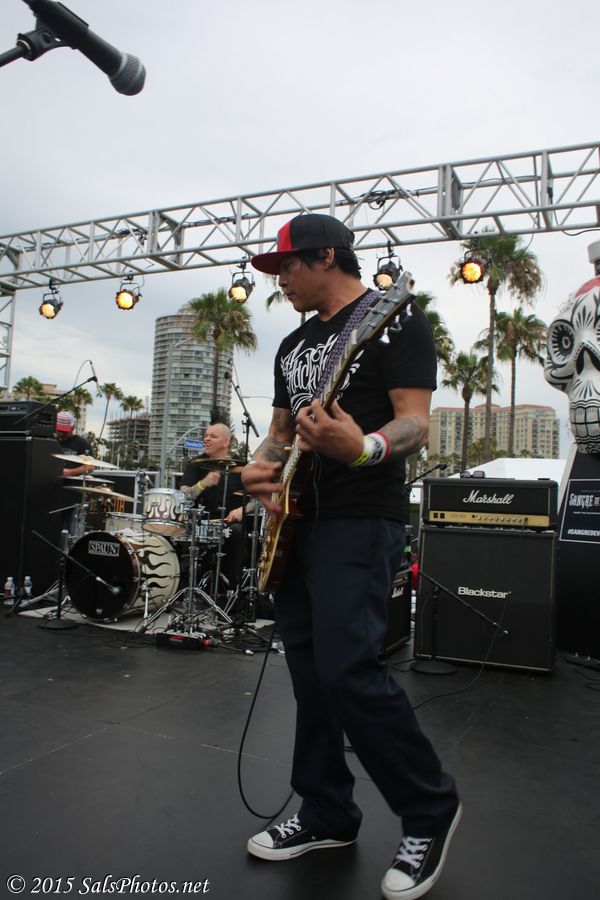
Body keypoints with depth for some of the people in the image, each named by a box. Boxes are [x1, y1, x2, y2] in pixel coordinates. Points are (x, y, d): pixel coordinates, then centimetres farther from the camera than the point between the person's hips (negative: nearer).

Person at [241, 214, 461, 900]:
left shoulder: (394, 319, -3)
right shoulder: (293, 344, 21)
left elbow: (415, 422, -13)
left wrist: (362, 448, -34)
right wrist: (262, 467, 1)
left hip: (360, 522, -8)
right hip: (295, 523, 8)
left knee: (347, 668, -14)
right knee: (309, 671, 10)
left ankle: (431, 811, 9)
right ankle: (327, 815, 26)